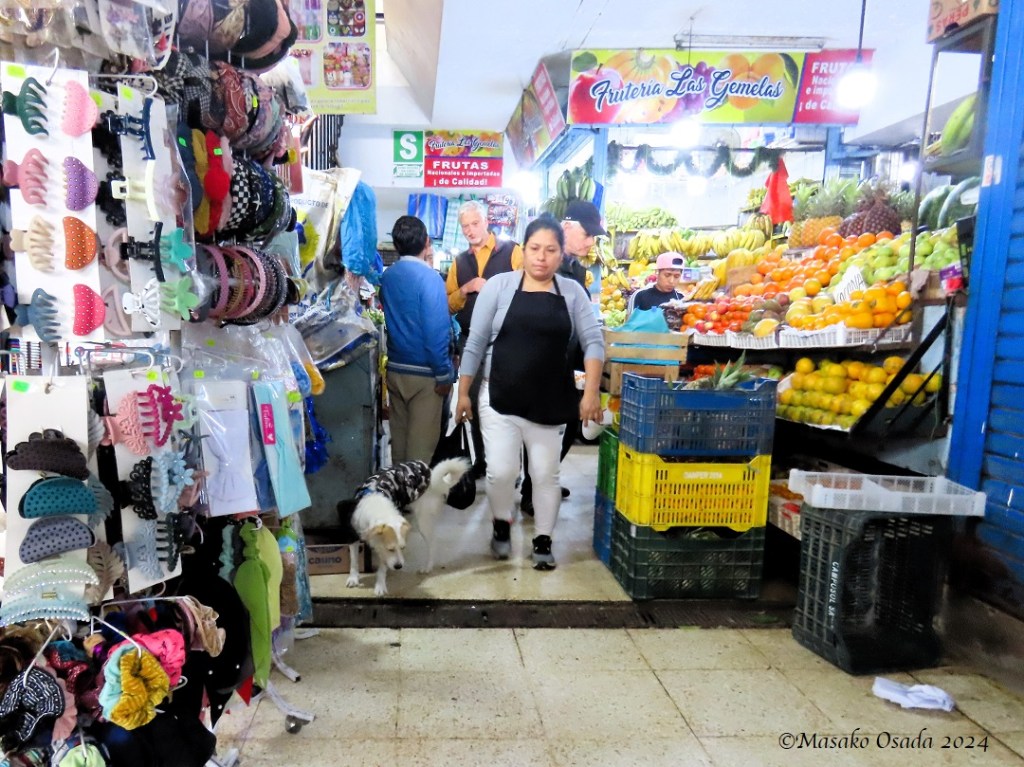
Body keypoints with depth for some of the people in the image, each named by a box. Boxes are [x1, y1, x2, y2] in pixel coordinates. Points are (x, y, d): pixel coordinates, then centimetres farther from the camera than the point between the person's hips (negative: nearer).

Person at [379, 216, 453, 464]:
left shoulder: (386, 276, 5)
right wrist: (444, 375, -11)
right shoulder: (429, 277, -16)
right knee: (422, 441, 4)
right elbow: (436, 330, -21)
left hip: (394, 369, 7)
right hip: (423, 372, -7)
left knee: (399, 436, 16)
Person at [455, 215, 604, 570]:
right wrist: (464, 392, -1)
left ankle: (543, 541, 26)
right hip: (500, 399, -1)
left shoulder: (573, 292, 2)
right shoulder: (499, 285, -2)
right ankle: (501, 525, 27)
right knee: (501, 471, -3)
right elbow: (476, 343, -1)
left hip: (551, 404, 2)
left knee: (546, 474, 9)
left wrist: (591, 392, -15)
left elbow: (593, 342, -3)